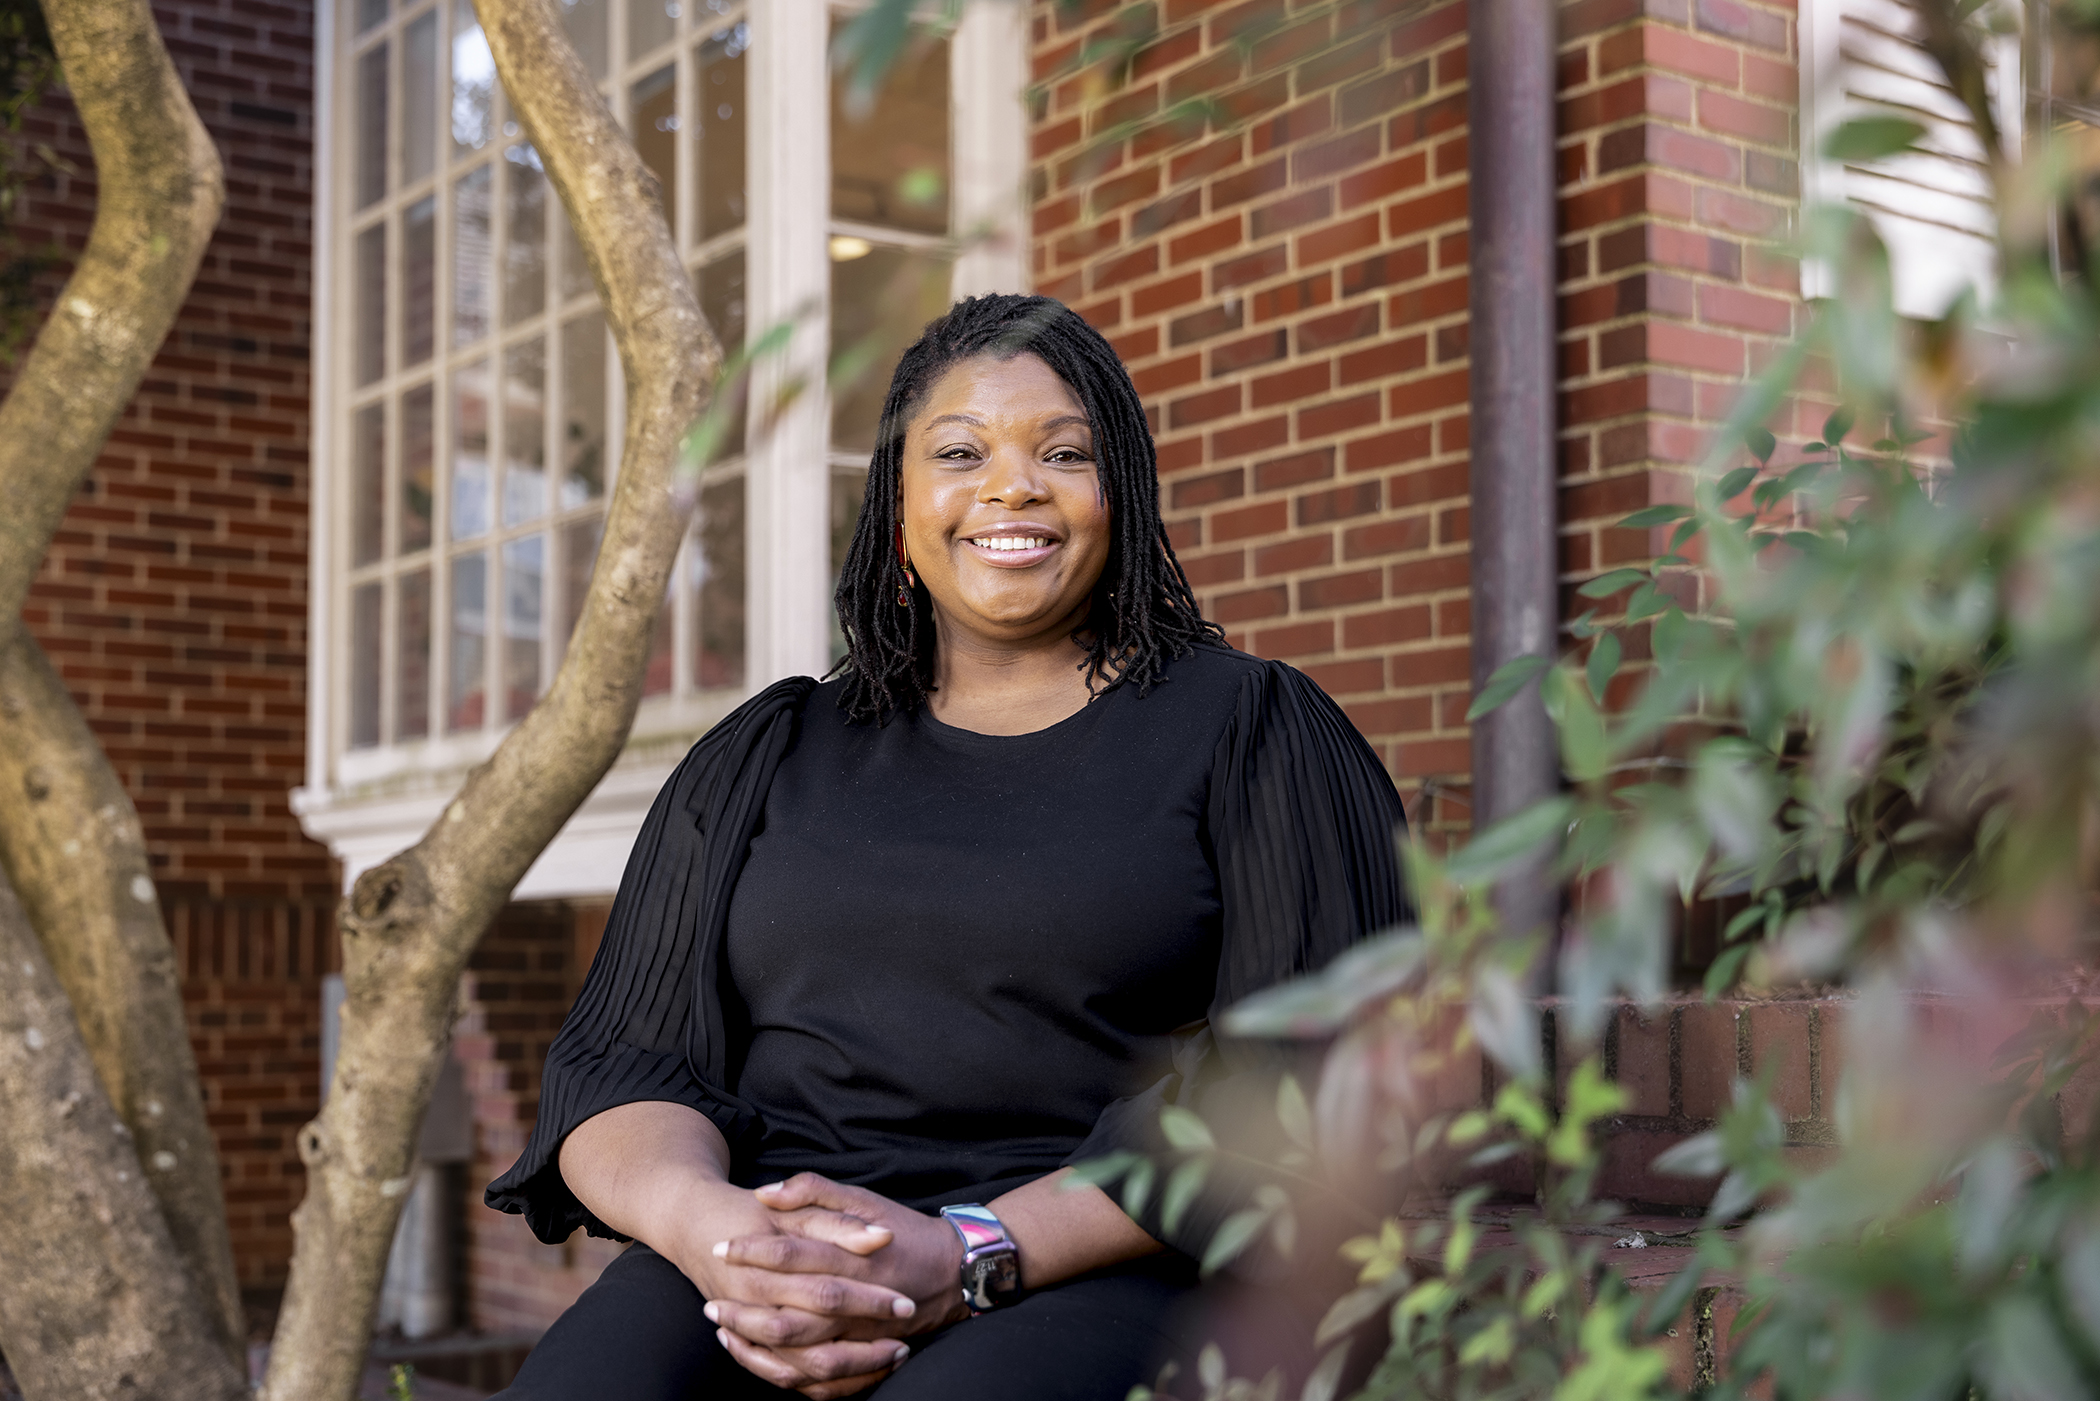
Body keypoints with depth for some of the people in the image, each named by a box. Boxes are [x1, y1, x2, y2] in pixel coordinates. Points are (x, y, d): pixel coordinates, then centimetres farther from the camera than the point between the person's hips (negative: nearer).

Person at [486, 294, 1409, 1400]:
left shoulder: (1249, 729, 9)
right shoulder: (765, 757, 20)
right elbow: (620, 1054, 12)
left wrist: (973, 1256, -16)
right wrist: (705, 1221, -12)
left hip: (1085, 1276, -2)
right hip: (759, 1271, 3)